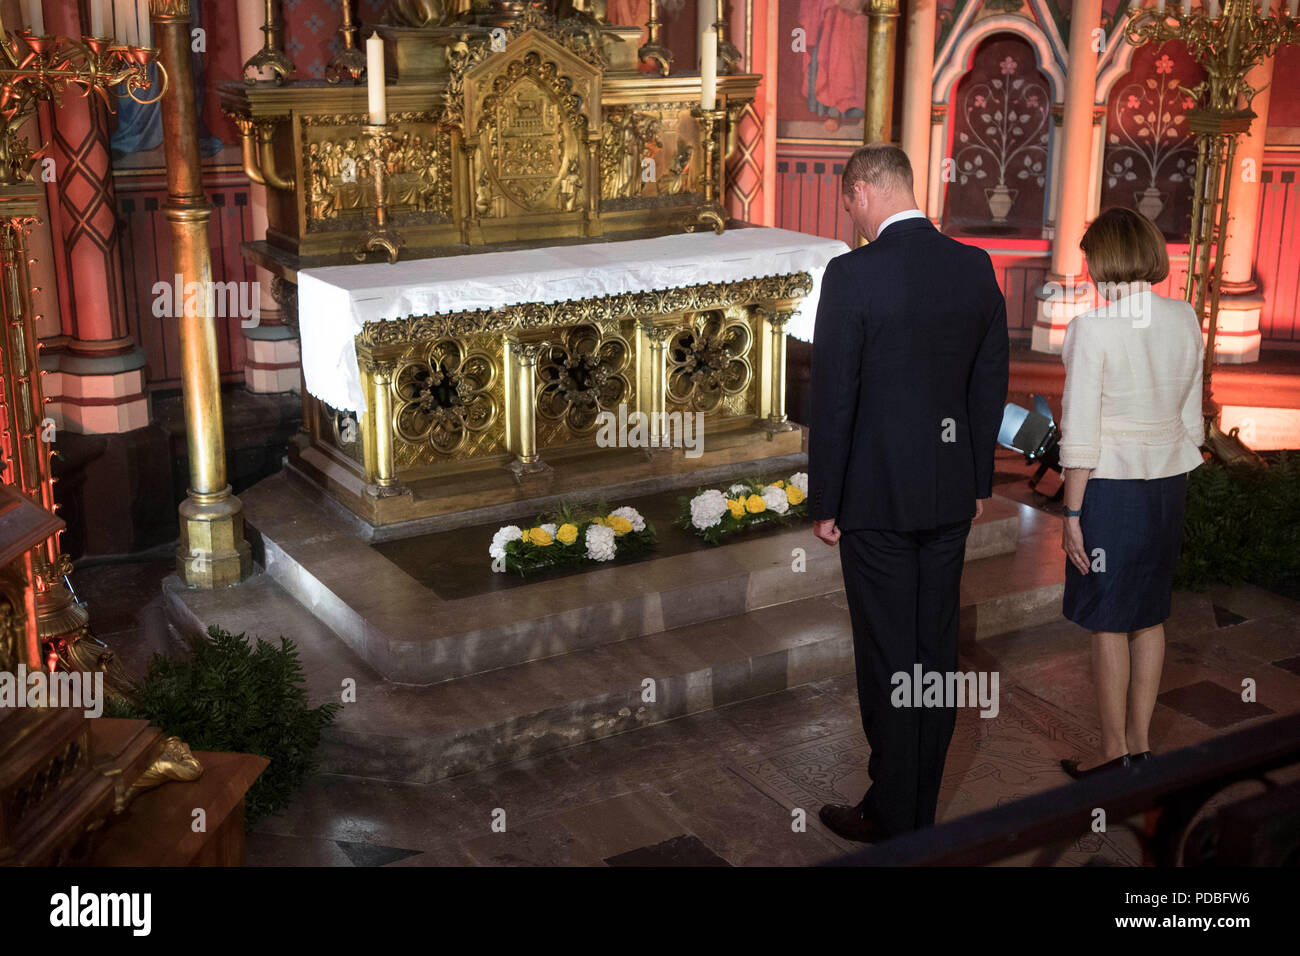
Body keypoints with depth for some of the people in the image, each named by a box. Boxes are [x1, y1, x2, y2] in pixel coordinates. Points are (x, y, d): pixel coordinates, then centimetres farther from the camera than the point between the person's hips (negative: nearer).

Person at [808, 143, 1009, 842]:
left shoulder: (853, 274, -16)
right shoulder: (976, 266, 2)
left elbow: (833, 398, -15)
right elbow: (991, 384, 8)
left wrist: (823, 503, -6)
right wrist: (979, 480, 17)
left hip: (878, 495, -6)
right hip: (951, 493, 6)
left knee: (887, 658, 5)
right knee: (936, 648, 15)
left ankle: (892, 818, 18)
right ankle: (923, 806, 29)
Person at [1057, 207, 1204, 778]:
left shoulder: (1092, 327, -16)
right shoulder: (1185, 319, 2)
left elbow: (1080, 434, -16)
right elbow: (1192, 418, 9)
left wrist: (1072, 512, -10)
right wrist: (1171, 486, 19)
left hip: (1111, 485, -6)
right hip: (1169, 480, 6)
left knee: (1108, 623, 6)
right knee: (1149, 615, 16)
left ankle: (1113, 749, 16)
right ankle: (1140, 741, 27)